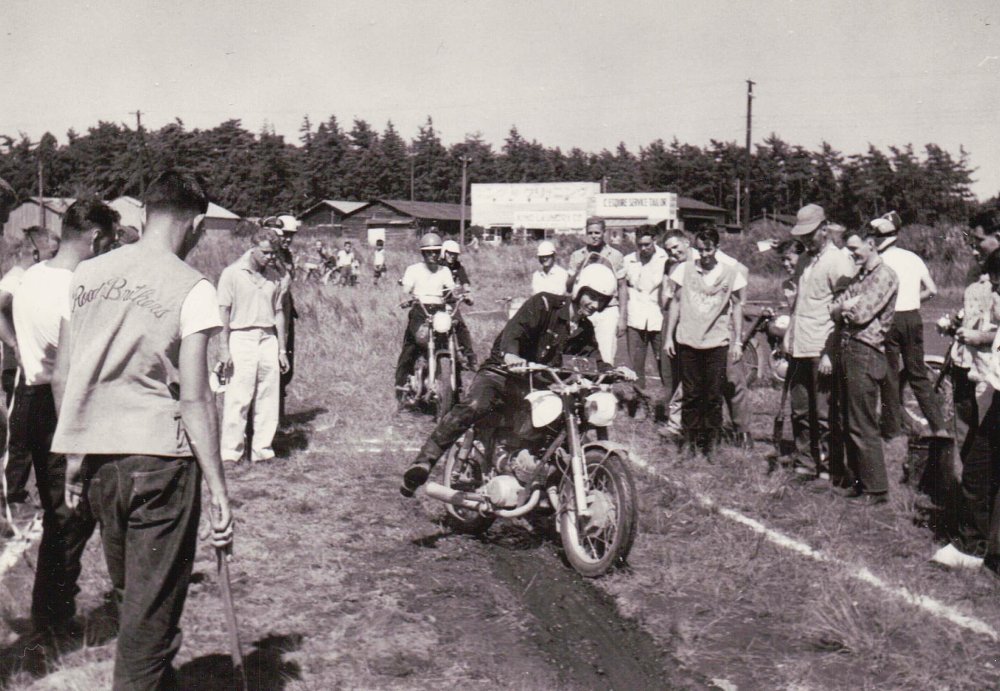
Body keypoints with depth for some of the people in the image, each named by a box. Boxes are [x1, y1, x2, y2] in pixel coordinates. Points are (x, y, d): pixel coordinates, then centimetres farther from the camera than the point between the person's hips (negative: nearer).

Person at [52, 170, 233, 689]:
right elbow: (194, 399, -13)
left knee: (129, 595, 21)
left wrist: (74, 456, 20)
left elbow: (61, 379, 10)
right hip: (160, 456, -5)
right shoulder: (192, 288, -9)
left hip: (95, 457, 6)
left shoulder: (86, 275, 7)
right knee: (153, 609, 5)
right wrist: (218, 490, -9)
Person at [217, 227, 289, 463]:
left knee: (269, 399, 4)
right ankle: (231, 452, 3)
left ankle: (262, 450, 13)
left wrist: (282, 349, 13)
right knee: (237, 399, -5)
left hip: (268, 339, 5)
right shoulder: (232, 273, -2)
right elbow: (223, 312, -4)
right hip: (241, 338, -5)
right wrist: (224, 349, -9)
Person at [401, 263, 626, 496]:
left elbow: (595, 361, 14)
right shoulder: (545, 304, -7)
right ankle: (424, 462, -35)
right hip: (504, 371, -6)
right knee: (472, 407, -33)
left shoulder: (585, 331, 15)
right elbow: (516, 327, -23)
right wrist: (510, 353, -44)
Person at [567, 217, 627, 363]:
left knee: (606, 358, -10)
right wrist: (579, 270, -7)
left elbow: (622, 288, 7)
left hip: (608, 312, -2)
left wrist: (622, 318, 1)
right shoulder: (577, 256, 11)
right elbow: (568, 288, 11)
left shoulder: (615, 256, 6)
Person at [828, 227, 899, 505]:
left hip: (865, 354, -9)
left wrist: (844, 308, 1)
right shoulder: (859, 275, 19)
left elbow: (861, 314, -18)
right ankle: (854, 481, 22)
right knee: (843, 422, 12)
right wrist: (846, 308, -7)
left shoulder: (885, 276, -9)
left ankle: (875, 489, 2)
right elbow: (834, 309, 13)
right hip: (844, 350, 9)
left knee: (862, 426, -6)